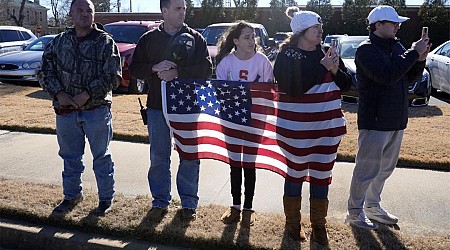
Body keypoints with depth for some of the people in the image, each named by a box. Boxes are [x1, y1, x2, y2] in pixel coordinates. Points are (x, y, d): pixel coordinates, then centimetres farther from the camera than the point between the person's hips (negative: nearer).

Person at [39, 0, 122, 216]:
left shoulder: (105, 42, -3)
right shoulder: (59, 42, 9)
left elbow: (113, 76, -10)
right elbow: (46, 72, 7)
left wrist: (86, 94, -18)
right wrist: (59, 94, -11)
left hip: (97, 110, -4)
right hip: (65, 111, 4)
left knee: (101, 156, 7)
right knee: (70, 157, 16)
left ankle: (106, 198, 22)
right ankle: (71, 196, 34)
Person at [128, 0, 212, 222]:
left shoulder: (195, 38, 3)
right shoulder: (149, 39, 8)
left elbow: (206, 69, -7)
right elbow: (134, 69, 5)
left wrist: (177, 73, -18)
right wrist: (155, 68, -14)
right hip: (157, 106, 2)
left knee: (190, 157, 5)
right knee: (158, 157, 9)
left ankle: (189, 203, 20)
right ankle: (160, 201, 24)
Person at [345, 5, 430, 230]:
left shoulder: (396, 47, 11)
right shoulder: (367, 49, -13)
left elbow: (409, 78, 14)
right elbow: (387, 76, -27)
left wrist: (420, 59, -3)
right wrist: (413, 53, -20)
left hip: (396, 120, 9)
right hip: (375, 122, -8)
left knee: (385, 168, 18)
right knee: (367, 169, 0)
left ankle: (372, 206, 35)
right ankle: (355, 212, 15)